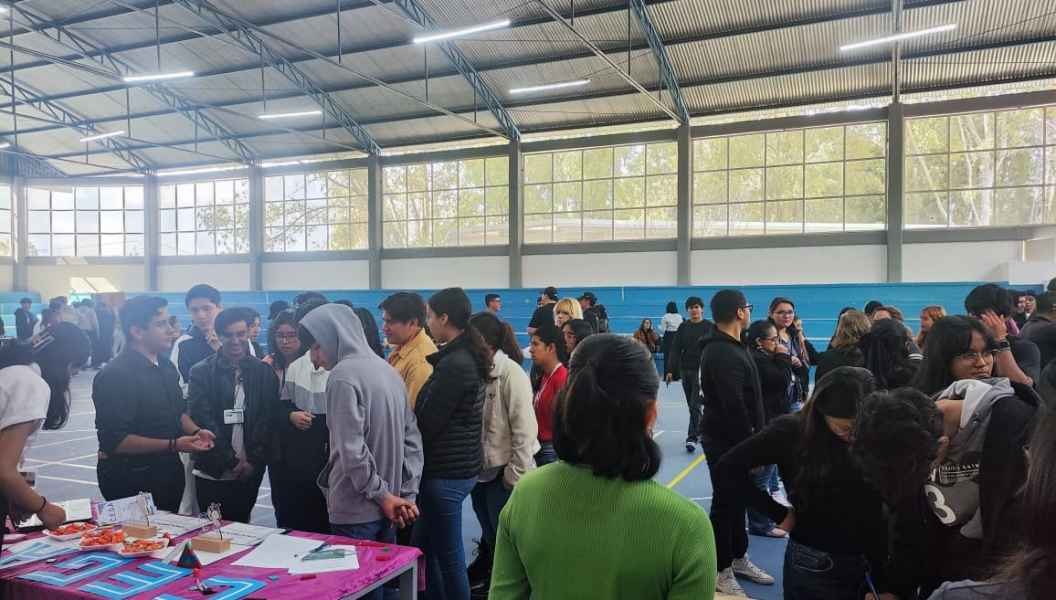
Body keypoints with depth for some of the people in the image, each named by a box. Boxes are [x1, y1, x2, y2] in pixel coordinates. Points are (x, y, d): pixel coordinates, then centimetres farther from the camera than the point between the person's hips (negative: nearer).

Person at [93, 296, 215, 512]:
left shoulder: (166, 366, 8)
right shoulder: (115, 375, -19)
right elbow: (114, 440, -23)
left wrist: (195, 431, -2)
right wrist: (173, 445, -26)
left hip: (168, 471, 8)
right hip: (130, 480, -8)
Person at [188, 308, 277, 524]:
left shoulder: (264, 372, 4)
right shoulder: (201, 372, -1)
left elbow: (268, 419, 1)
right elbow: (202, 420, -6)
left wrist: (253, 461, -8)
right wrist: (231, 462, -10)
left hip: (250, 472, 1)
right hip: (212, 473, -1)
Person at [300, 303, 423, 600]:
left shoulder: (343, 375, -15)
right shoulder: (388, 371, 9)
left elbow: (351, 450, -21)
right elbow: (412, 438, 8)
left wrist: (383, 495, -12)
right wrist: (407, 495, 5)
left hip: (356, 510, -7)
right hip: (386, 508, 8)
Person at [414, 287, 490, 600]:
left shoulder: (453, 364, -21)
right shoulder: (470, 358, 8)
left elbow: (426, 423, -18)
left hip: (446, 472, -9)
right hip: (460, 465, 9)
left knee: (449, 556, 6)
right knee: (423, 544, 22)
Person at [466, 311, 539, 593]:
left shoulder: (511, 373, -17)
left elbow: (524, 430, -18)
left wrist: (516, 475, -15)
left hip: (504, 474, -7)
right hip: (481, 470, 7)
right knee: (490, 538, 22)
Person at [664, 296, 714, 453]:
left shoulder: (710, 326, -4)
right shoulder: (683, 327, 6)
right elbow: (675, 349, 4)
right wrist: (671, 370, -2)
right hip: (685, 370, 4)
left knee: (695, 405, -10)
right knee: (692, 405, 12)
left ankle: (692, 438, -10)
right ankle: (701, 432, 28)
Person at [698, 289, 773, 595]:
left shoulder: (728, 347, 12)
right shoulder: (722, 354, -22)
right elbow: (734, 406, -27)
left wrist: (752, 437, 12)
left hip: (734, 437, 10)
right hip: (726, 440, -10)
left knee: (737, 499, 19)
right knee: (726, 502, 1)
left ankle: (738, 558, 32)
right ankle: (721, 571, 13)